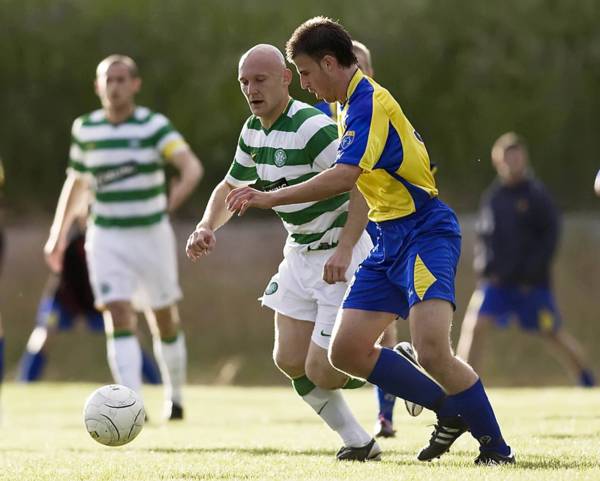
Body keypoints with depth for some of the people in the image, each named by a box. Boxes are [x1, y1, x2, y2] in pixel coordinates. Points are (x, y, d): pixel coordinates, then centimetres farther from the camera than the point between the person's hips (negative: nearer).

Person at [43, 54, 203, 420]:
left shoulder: (154, 126, -8)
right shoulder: (85, 130, 3)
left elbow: (192, 167, -23)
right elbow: (76, 183, 18)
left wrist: (175, 199, -40)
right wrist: (59, 234, 20)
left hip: (152, 235, -1)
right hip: (106, 238, 1)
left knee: (165, 321, 11)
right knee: (119, 319, -15)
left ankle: (175, 396, 32)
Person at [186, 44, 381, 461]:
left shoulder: (311, 127, -23)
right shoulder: (254, 131, 5)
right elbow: (231, 186, 20)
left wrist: (344, 251, -36)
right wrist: (206, 228, 1)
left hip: (342, 257, -9)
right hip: (300, 254, 9)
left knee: (321, 372, -11)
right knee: (290, 361, 2)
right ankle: (357, 442, 17)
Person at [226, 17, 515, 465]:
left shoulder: (368, 102, -18)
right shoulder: (351, 104, 13)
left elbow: (343, 177, -30)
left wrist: (270, 198, -28)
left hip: (424, 234, -10)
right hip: (391, 242, 10)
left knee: (432, 351, -25)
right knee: (347, 351, 2)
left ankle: (496, 447, -9)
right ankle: (450, 410, 13)